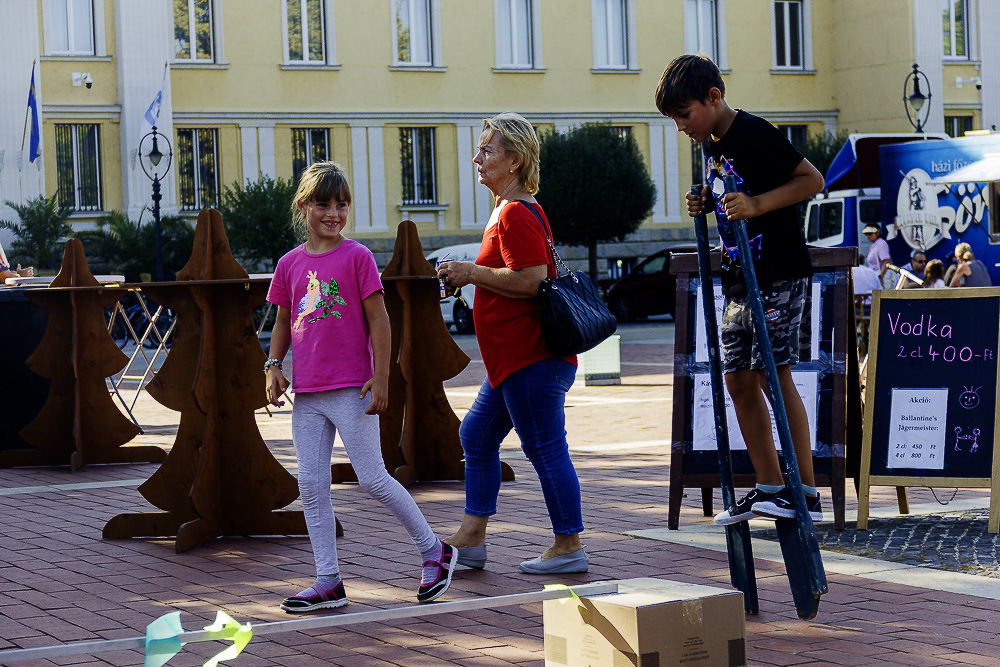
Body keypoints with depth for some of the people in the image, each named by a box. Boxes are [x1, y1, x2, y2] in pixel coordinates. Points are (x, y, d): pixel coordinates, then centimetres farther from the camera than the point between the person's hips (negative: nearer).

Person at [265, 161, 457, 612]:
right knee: (311, 485, 3)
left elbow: (378, 320, -6)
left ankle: (434, 551, 13)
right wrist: (273, 366, 4)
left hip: (351, 389, -5)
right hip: (306, 393, 5)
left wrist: (380, 377, -11)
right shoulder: (290, 264, 9)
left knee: (372, 478, -5)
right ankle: (328, 582, 9)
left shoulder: (357, 257, -4)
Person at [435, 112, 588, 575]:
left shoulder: (516, 214, -16)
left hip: (530, 359, -11)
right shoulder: (509, 210, 17)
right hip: (514, 358, 11)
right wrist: (471, 275, 15)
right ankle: (471, 538, 20)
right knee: (477, 433, 15)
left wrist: (472, 272, -14)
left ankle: (569, 546, 5)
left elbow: (531, 280, -25)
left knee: (544, 448, -4)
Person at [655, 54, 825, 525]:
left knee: (774, 372, -13)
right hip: (739, 279, 9)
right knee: (738, 379, 6)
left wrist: (756, 204, -25)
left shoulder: (755, 134, -14)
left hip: (780, 275, -9)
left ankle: (807, 493, -10)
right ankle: (769, 487, 13)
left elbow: (812, 180, -15)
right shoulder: (710, 145, 12)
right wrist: (706, 204, 6)